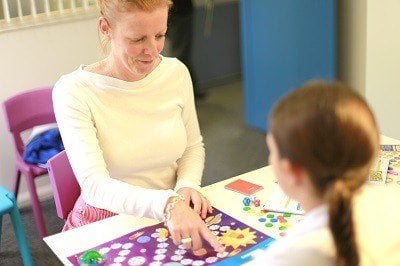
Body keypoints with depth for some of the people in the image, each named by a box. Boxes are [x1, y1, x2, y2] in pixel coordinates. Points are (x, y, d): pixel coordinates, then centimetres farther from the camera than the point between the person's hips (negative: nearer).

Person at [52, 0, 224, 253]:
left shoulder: (177, 72, -4)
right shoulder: (73, 91, -17)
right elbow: (93, 186, -26)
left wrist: (187, 186, -11)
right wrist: (167, 203, -41)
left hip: (175, 215, 3)